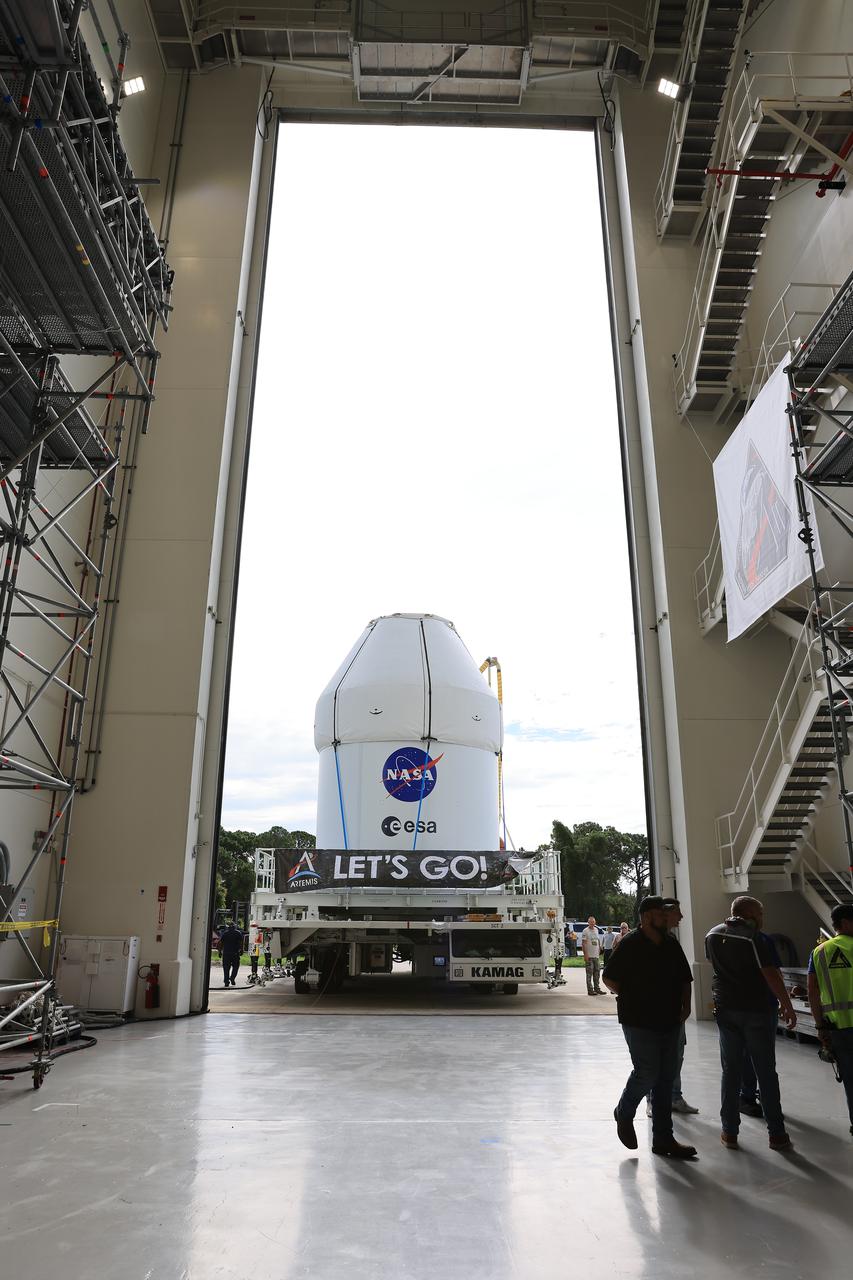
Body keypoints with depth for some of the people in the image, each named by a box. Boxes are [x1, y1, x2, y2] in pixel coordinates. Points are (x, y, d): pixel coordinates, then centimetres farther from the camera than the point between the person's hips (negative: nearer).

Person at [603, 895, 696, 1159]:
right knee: (647, 1073, -9)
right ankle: (624, 1113, 20)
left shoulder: (672, 945, 8)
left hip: (669, 1022, 6)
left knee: (666, 1078, 9)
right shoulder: (630, 944, -11)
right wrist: (630, 1000, -6)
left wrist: (685, 1005, 4)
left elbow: (685, 979, 18)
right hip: (639, 1023, -6)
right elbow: (609, 978, -7)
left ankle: (663, 1139, 19)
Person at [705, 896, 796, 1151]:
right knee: (766, 1073, 7)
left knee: (731, 1072, 10)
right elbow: (772, 975, -17)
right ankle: (776, 1135, 13)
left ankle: (729, 1132, 13)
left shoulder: (712, 935, 3)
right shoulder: (753, 937, -16)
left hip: (726, 1010, 4)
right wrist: (787, 1006, -11)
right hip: (758, 1010, -4)